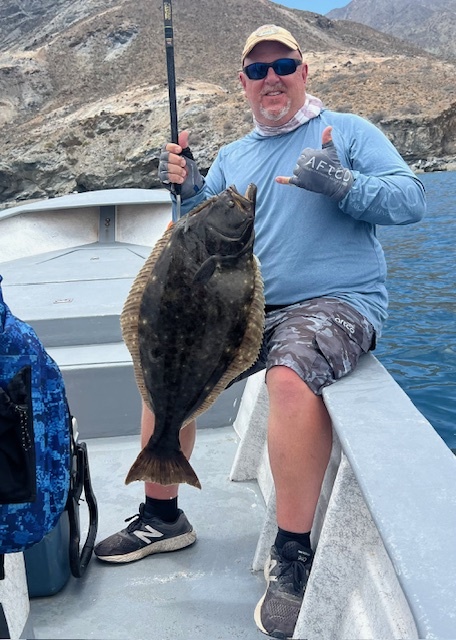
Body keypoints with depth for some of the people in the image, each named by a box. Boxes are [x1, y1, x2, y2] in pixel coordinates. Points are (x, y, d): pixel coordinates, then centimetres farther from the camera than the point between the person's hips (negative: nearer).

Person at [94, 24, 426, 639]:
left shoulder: (347, 131, 4)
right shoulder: (231, 156, 18)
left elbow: (412, 198, -7)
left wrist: (341, 186, -22)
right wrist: (188, 189, -3)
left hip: (335, 303, -6)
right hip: (249, 307, 6)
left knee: (291, 378, -35)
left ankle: (293, 554, -19)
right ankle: (162, 517, 15)